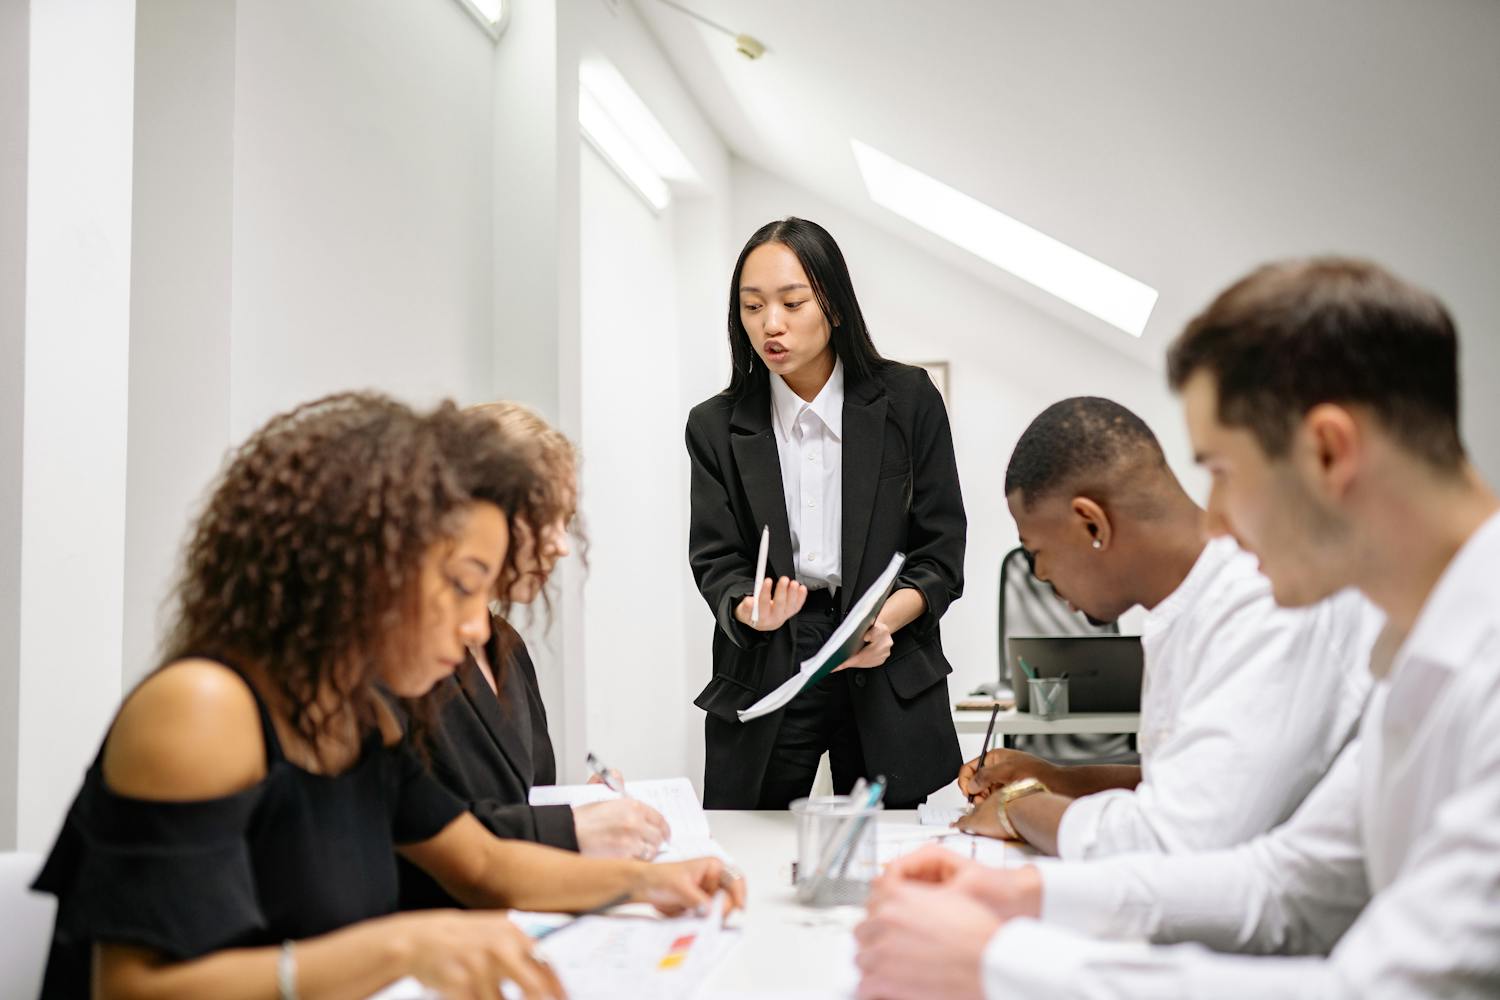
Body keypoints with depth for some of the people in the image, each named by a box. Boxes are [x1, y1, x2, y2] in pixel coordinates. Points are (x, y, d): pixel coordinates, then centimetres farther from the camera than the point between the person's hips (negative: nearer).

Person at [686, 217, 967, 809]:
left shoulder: (909, 401, 0)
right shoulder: (716, 427, 4)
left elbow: (941, 553, -1)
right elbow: (715, 564, 1)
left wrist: (883, 621, -18)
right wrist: (753, 611, -21)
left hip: (889, 682, 0)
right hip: (764, 677, 1)